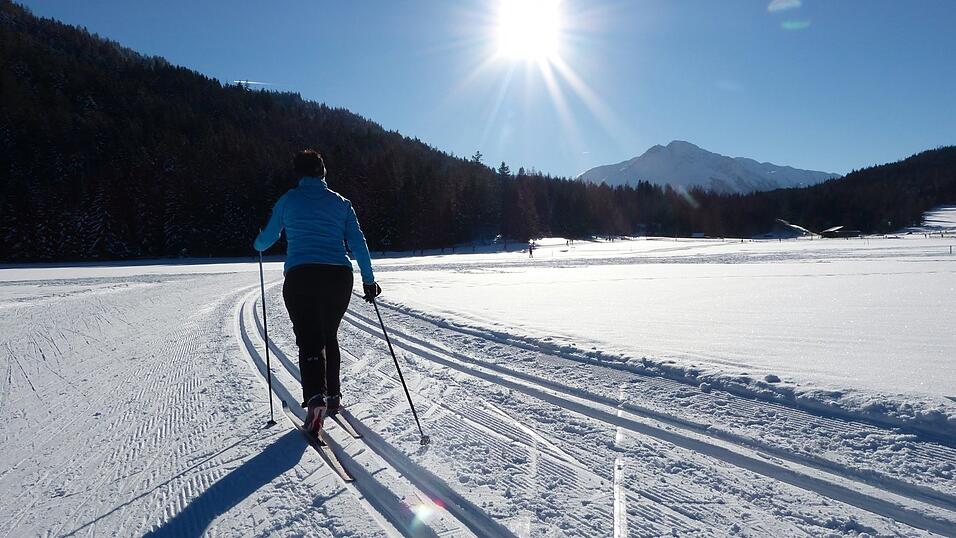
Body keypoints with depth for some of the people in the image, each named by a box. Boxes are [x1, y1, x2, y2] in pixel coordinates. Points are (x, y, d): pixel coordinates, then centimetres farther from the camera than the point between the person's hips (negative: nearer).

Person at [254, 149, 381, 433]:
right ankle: (333, 396, 22)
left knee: (309, 339, -2)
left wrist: (257, 245, 40)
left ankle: (316, 397, -23)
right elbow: (358, 242, 6)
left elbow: (267, 238, 16)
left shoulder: (288, 200, 8)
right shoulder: (341, 202, 12)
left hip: (300, 277, -2)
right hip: (339, 277, 3)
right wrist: (369, 279, 8)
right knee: (329, 336, 19)